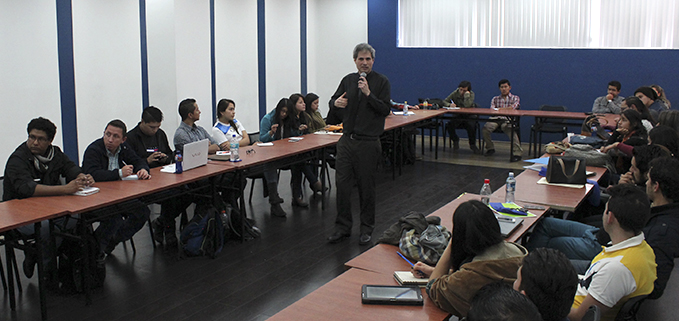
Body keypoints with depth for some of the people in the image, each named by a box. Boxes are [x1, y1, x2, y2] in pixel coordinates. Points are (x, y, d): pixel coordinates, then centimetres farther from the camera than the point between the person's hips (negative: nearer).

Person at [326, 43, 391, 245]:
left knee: (367, 187, 4)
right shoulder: (348, 80, 11)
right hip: (347, 140, 4)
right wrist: (336, 102, -7)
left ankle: (367, 228, 19)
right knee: (342, 183, 2)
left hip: (368, 143, -4)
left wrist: (368, 93, -20)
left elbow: (386, 110, -9)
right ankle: (343, 226, 14)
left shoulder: (381, 81, -2)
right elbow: (333, 100, 16)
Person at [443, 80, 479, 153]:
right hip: (458, 116, 2)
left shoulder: (471, 94, -8)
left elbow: (467, 106, -25)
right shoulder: (455, 93, 0)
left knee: (471, 126, -35)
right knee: (450, 125, -29)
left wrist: (467, 94, -21)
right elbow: (444, 101, 0)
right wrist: (450, 104, -21)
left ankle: (472, 144, -9)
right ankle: (455, 140, 2)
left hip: (469, 116, -2)